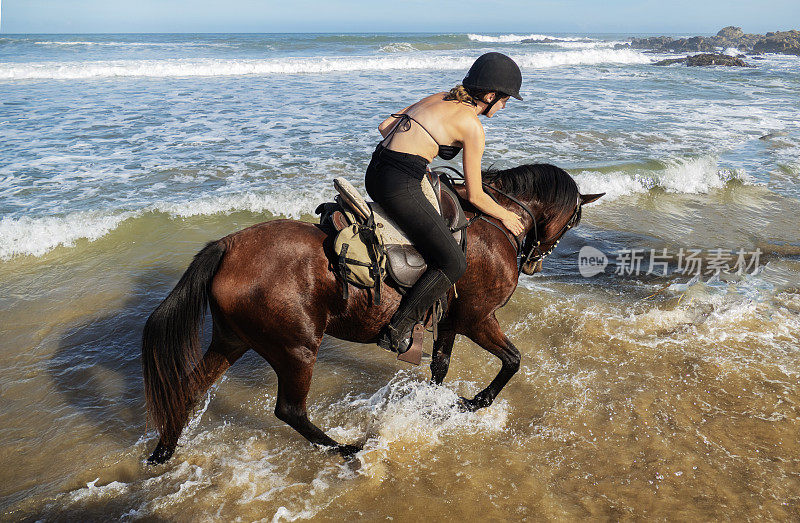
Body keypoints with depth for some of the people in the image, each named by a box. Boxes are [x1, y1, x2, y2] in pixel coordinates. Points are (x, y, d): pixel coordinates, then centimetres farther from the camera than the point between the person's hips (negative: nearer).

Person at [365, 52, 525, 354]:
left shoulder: (438, 99, 17)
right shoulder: (472, 126, -6)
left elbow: (385, 126, 21)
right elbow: (475, 196, -2)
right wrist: (506, 216, 14)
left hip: (375, 173, 10)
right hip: (400, 187, -10)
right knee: (454, 263, -4)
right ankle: (396, 331, -2)